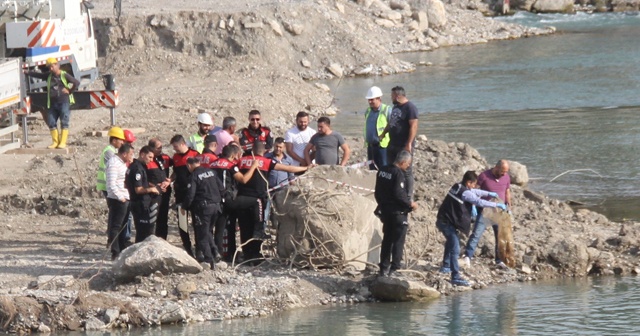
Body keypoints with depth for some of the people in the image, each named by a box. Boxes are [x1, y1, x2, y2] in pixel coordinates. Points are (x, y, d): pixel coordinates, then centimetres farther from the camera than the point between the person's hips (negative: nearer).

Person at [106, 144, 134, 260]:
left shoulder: (121, 163, 17)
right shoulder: (114, 163, -15)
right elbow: (111, 183, -22)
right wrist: (120, 197, -21)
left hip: (124, 199, 10)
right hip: (117, 200, -10)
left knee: (122, 226, 16)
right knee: (116, 226, -7)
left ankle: (122, 250, 25)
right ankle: (115, 253, -6)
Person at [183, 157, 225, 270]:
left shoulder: (194, 176, -9)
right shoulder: (211, 172, 9)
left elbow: (190, 194, -14)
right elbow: (221, 188, 10)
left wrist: (184, 206, 0)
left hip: (203, 207, -6)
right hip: (216, 206, 6)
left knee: (202, 234, 0)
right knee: (208, 231, 22)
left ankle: (208, 259, -7)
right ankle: (214, 251, 9)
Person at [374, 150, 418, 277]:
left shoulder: (382, 171, 7)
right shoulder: (398, 174, -19)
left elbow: (377, 191, 14)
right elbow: (399, 194, -24)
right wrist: (410, 204, -11)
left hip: (385, 210, 8)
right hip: (398, 212, -8)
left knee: (387, 239, 15)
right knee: (398, 241, -1)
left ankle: (384, 268, 17)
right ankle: (394, 268, -2)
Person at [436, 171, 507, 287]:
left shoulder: (457, 187, 11)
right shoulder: (465, 193, -17)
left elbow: (474, 192, 26)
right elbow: (480, 202, -17)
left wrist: (488, 193, 25)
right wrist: (497, 205, -9)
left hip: (442, 220, 10)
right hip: (448, 223, -10)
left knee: (451, 242, 32)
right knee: (455, 249, -15)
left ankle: (446, 266, 48)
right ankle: (455, 277, -21)